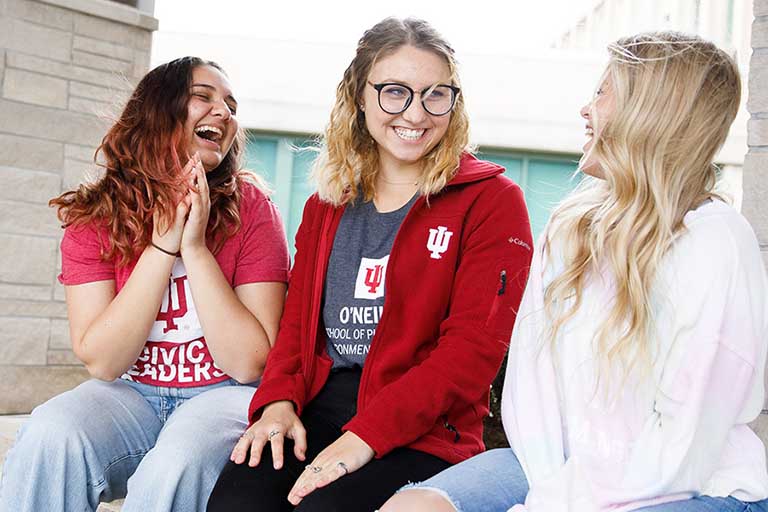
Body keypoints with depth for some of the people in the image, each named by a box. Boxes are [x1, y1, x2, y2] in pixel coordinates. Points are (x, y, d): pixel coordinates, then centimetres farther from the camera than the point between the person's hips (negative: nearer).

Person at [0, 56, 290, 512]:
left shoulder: (250, 209, -7)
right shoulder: (93, 216, -2)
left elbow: (250, 364, -12)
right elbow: (101, 362, -11)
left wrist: (195, 248, -19)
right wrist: (163, 246, -17)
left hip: (223, 394, -1)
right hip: (130, 395, 2)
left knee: (173, 467, -33)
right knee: (50, 435, -29)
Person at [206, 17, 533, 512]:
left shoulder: (492, 200, -1)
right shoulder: (327, 203, 17)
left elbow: (474, 347, -10)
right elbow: (298, 318, 16)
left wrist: (367, 434, -18)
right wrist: (279, 400, -6)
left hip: (422, 429, -3)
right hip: (316, 409, 4)